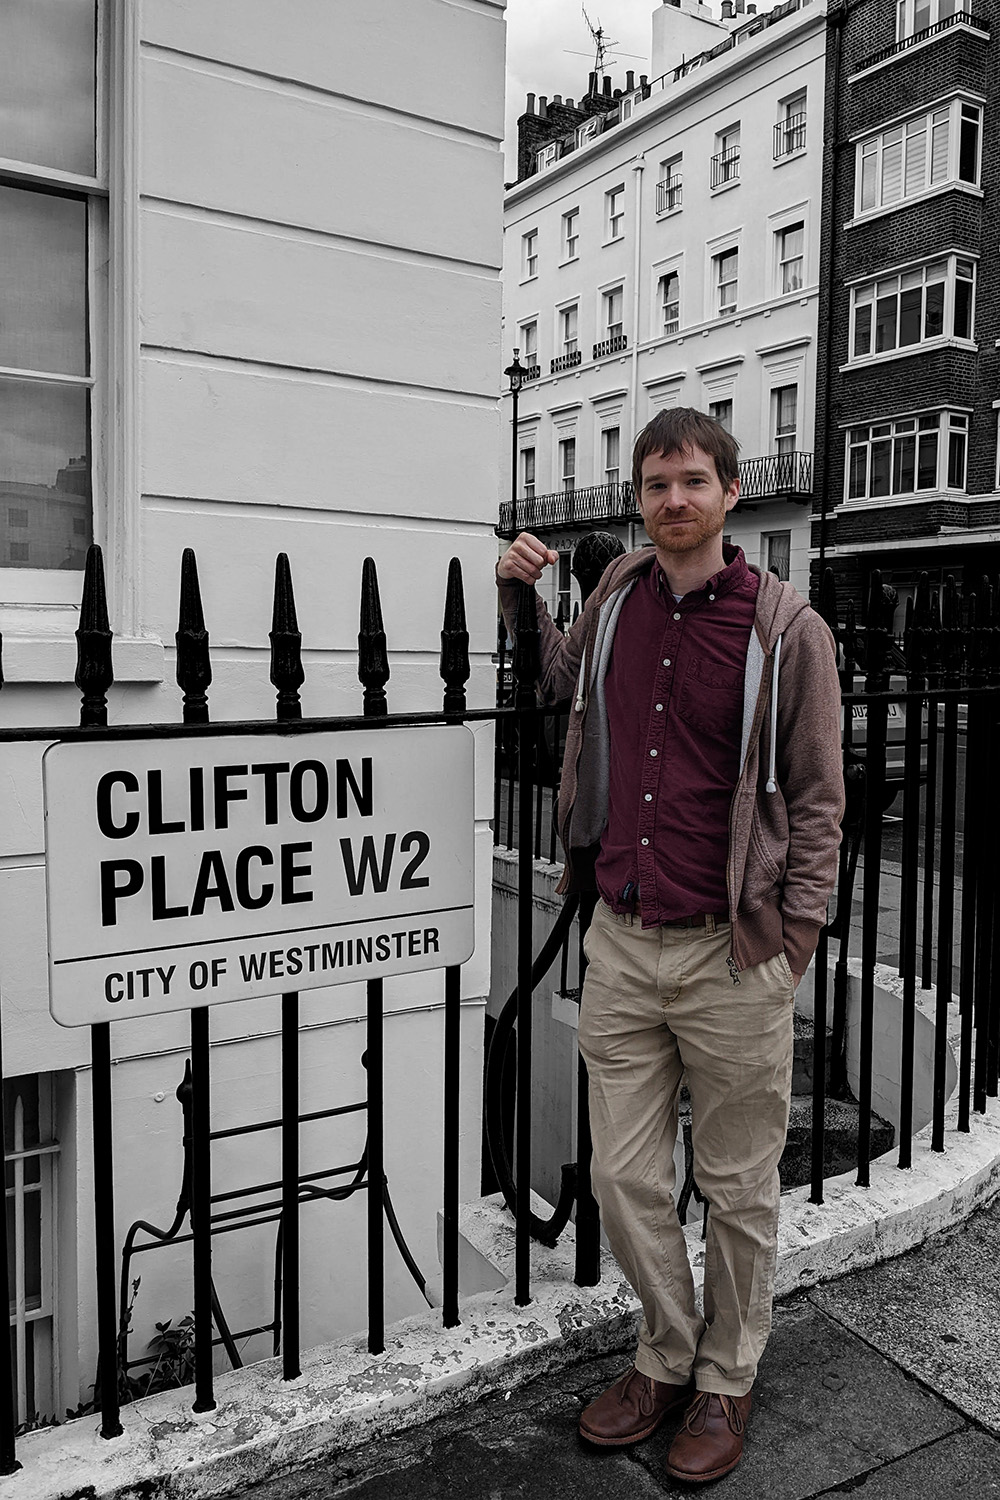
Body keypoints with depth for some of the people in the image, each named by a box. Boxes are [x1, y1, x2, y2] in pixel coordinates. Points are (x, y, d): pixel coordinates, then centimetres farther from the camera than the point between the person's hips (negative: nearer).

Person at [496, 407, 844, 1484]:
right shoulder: (618, 595, 6)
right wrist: (520, 596, 11)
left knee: (737, 1191, 13)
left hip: (731, 957, -3)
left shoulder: (787, 629, -6)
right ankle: (665, 1361, 38)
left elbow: (817, 798, -2)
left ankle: (725, 1385, 36)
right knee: (625, 1180, 13)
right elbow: (560, 684, 26)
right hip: (618, 943, 4)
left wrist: (790, 942, -6)